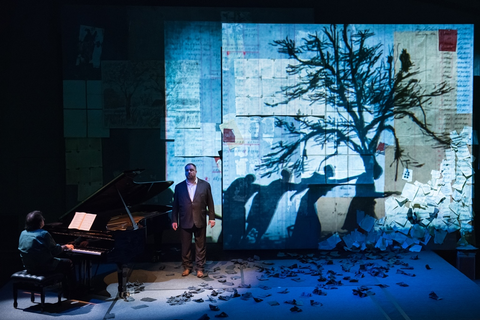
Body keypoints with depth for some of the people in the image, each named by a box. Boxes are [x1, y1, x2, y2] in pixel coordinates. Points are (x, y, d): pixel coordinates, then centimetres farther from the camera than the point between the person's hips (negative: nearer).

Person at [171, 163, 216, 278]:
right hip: (185, 221, 1)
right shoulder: (179, 187, 6)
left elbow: (210, 203, 3)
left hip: (200, 221, -1)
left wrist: (212, 217, -1)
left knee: (201, 246, 6)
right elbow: (175, 205, 6)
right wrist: (174, 220, 2)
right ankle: (187, 267, 22)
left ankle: (200, 268, 17)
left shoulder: (205, 185, 3)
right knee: (185, 246, 8)